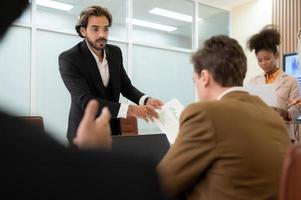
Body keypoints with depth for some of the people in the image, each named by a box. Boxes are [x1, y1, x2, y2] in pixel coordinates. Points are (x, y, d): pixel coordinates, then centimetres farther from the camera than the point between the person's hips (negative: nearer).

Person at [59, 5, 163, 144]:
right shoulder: (68, 59, -18)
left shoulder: (115, 52, -1)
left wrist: (145, 100, -16)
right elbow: (86, 101, -27)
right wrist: (129, 110, -37)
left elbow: (125, 86, 5)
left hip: (113, 130, 5)